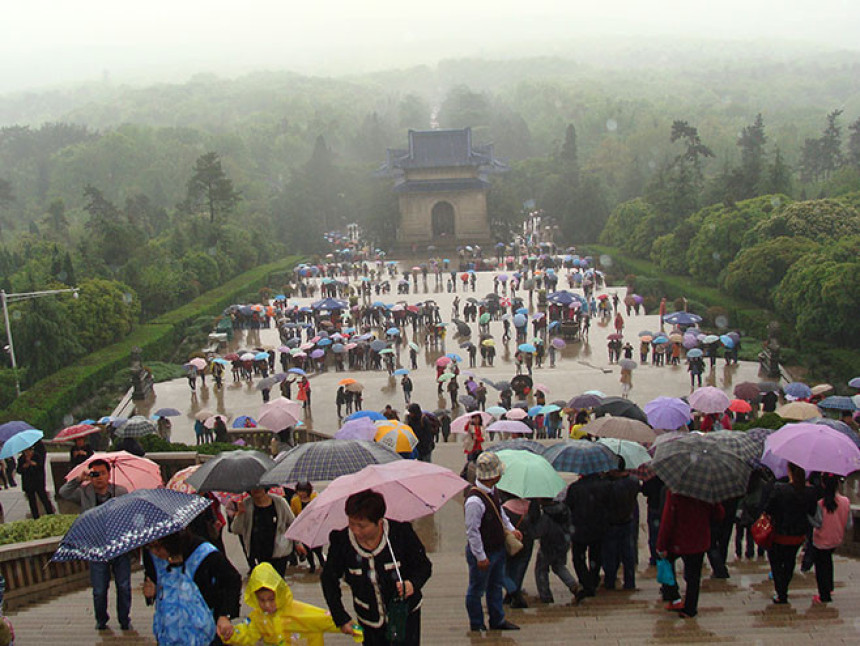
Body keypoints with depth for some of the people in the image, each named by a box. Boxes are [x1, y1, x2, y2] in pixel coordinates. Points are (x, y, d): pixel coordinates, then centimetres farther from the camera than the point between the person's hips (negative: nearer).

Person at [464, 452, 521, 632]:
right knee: (477, 590, 12)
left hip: (498, 548, 9)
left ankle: (497, 620, 40)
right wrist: (480, 556, -19)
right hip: (483, 553, -9)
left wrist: (511, 529, 16)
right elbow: (472, 531, -26)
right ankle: (477, 625, 30)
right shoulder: (474, 500, -32)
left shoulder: (492, 490, -3)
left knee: (496, 586, 23)